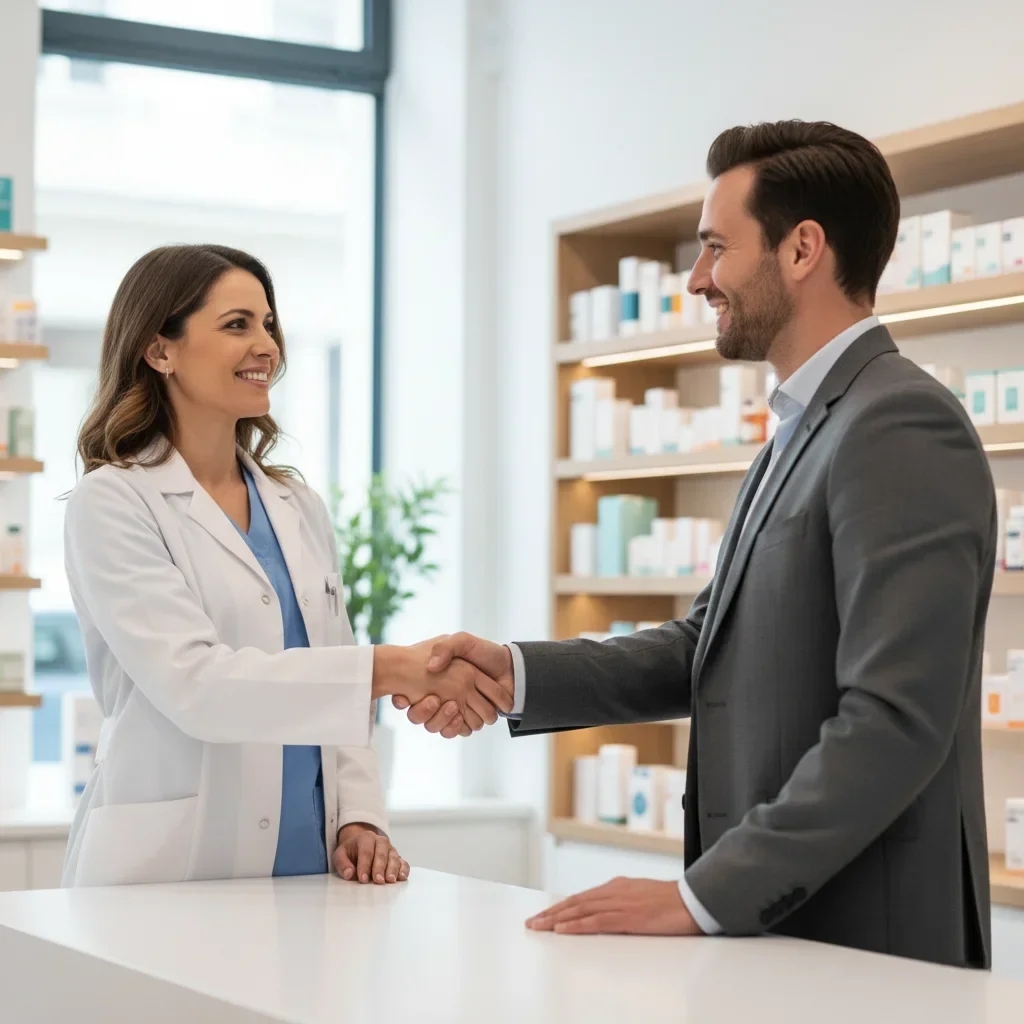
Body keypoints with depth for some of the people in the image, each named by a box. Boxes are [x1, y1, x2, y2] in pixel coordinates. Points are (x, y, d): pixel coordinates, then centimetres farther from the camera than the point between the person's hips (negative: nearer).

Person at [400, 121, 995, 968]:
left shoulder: (904, 428, -17)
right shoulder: (809, 429, 14)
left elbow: (896, 718, -24)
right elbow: (709, 647, 14)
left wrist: (701, 898, -22)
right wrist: (518, 674, 0)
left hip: (866, 946, -8)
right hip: (775, 929, 8)